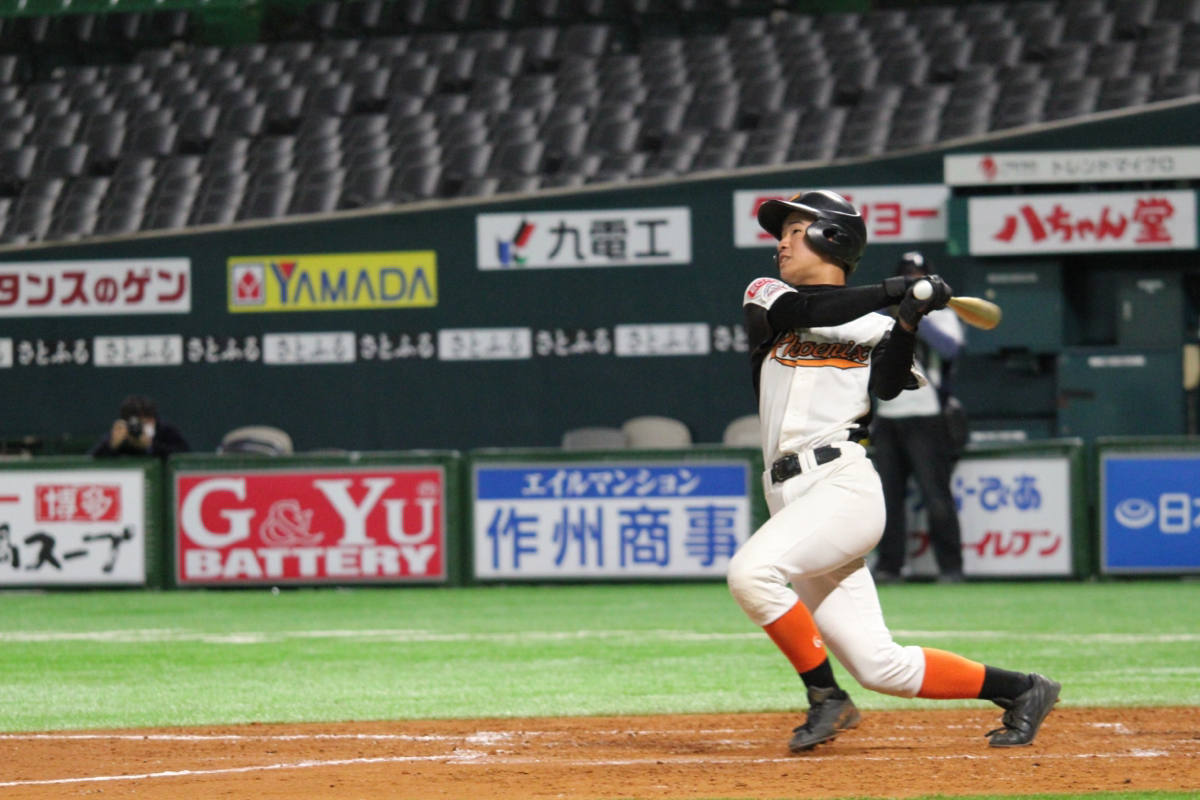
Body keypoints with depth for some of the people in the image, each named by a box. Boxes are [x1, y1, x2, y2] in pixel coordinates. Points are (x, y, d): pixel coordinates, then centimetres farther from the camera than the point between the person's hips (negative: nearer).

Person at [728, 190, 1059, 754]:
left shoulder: (875, 325, 9)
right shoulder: (768, 297, 17)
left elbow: (889, 385, -8)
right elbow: (801, 312, -5)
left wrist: (909, 320, -21)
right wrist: (891, 293, -10)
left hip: (843, 485, -4)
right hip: (792, 495, 4)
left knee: (752, 570, -29)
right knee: (880, 667, -1)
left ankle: (826, 697, -15)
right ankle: (1016, 691, 12)